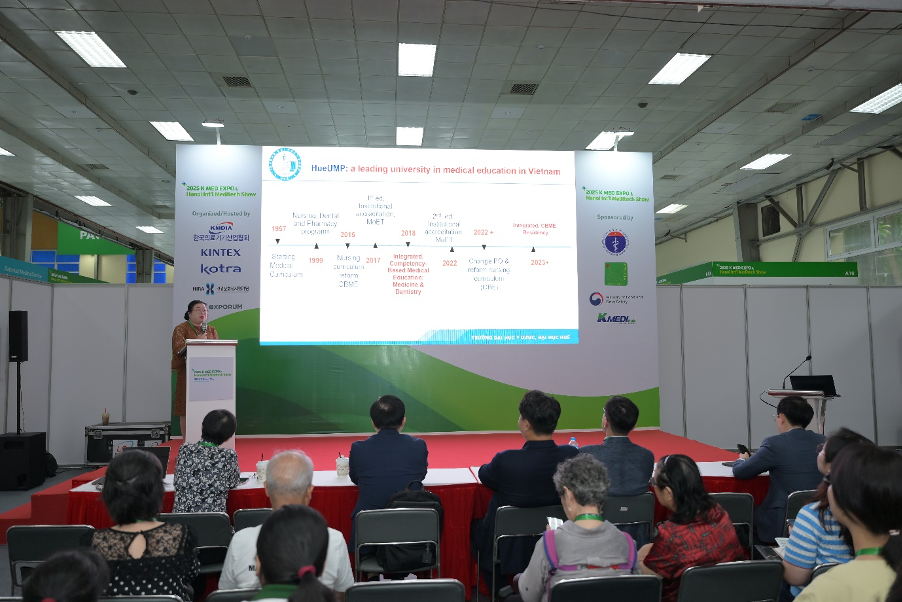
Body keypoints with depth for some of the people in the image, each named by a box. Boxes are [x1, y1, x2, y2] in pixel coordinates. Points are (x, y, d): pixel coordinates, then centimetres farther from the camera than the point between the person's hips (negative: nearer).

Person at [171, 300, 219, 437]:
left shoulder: (211, 330, 15)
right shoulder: (181, 329, 1)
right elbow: (178, 350, -11)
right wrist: (197, 341, -17)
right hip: (188, 374, -4)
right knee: (186, 410, -3)